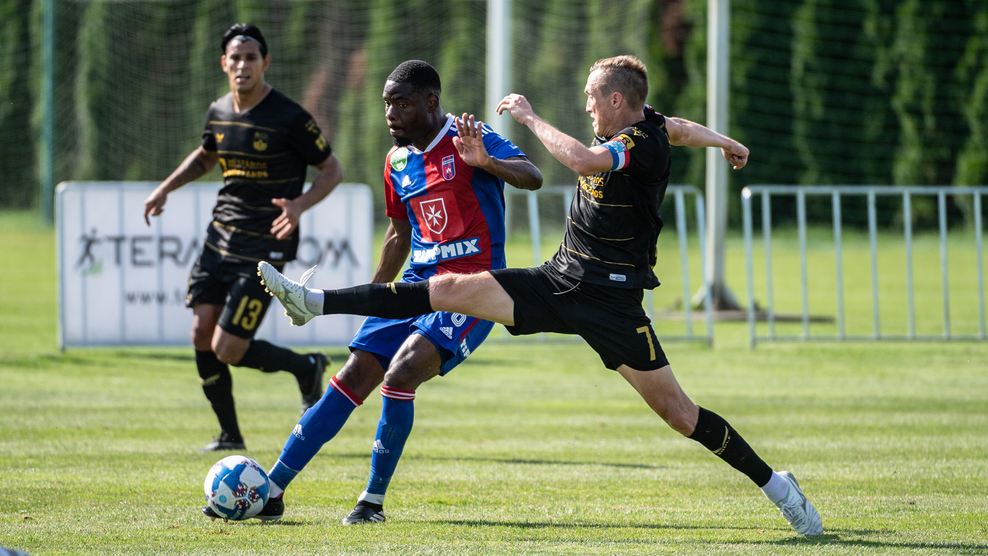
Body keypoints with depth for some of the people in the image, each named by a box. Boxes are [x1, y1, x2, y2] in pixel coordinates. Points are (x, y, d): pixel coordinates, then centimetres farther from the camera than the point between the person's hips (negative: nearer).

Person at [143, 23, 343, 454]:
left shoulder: (289, 118, -13)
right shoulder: (219, 112, 6)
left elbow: (332, 169, -6)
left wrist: (300, 204, -23)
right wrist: (166, 188, 15)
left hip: (265, 248, -6)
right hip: (220, 238, 6)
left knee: (227, 349, -11)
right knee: (201, 336, -1)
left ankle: (306, 368, 15)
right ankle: (229, 435, 14)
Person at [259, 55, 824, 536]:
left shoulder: (647, 142, -17)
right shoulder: (642, 128, 9)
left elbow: (583, 160, -36)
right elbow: (682, 127, 31)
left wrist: (530, 116, -22)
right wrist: (725, 142, 53)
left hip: (612, 300, -8)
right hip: (559, 280, 8)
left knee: (677, 411, -7)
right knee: (451, 288, -4)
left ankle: (775, 484, 7)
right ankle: (315, 302, -7)